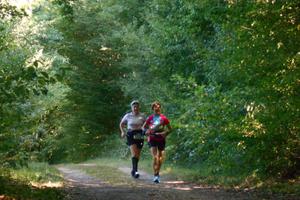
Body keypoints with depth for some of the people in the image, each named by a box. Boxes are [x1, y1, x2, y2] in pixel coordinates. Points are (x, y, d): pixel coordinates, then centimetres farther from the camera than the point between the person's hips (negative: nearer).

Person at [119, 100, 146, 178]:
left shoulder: (142, 116, 4)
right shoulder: (128, 116, 1)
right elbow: (121, 124, 13)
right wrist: (122, 132, -1)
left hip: (139, 135, 2)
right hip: (131, 135, -2)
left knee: (138, 154, 7)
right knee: (134, 153, -18)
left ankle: (133, 170, 24)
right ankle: (135, 170, -24)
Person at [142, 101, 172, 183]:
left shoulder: (163, 118, -2)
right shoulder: (150, 118, 0)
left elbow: (170, 129, 5)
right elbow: (143, 127, 11)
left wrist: (165, 133, -13)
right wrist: (146, 131, -9)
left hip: (161, 139, 1)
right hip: (152, 139, -1)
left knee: (160, 158, 9)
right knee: (155, 157, -15)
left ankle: (157, 173, 29)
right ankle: (155, 176, -16)